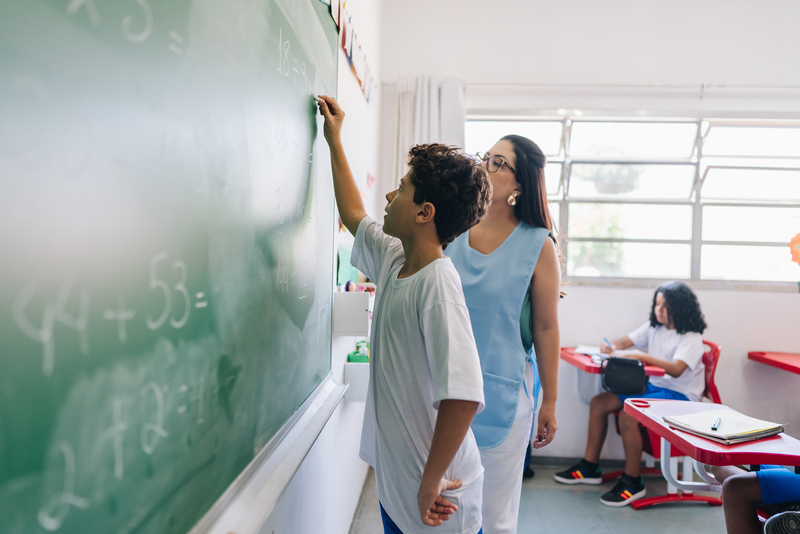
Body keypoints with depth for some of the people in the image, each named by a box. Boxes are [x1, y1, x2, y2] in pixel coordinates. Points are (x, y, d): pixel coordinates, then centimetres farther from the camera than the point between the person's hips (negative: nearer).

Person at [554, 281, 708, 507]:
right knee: (599, 402, -4)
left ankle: (632, 482, -16)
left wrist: (642, 356, -36)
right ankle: (590, 467, 6)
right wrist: (611, 347, -13)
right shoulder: (654, 327, 9)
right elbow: (625, 341, 10)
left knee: (627, 414, -31)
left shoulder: (691, 337, -13)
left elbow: (676, 370, -28)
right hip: (652, 386, 8)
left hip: (679, 394, -8)